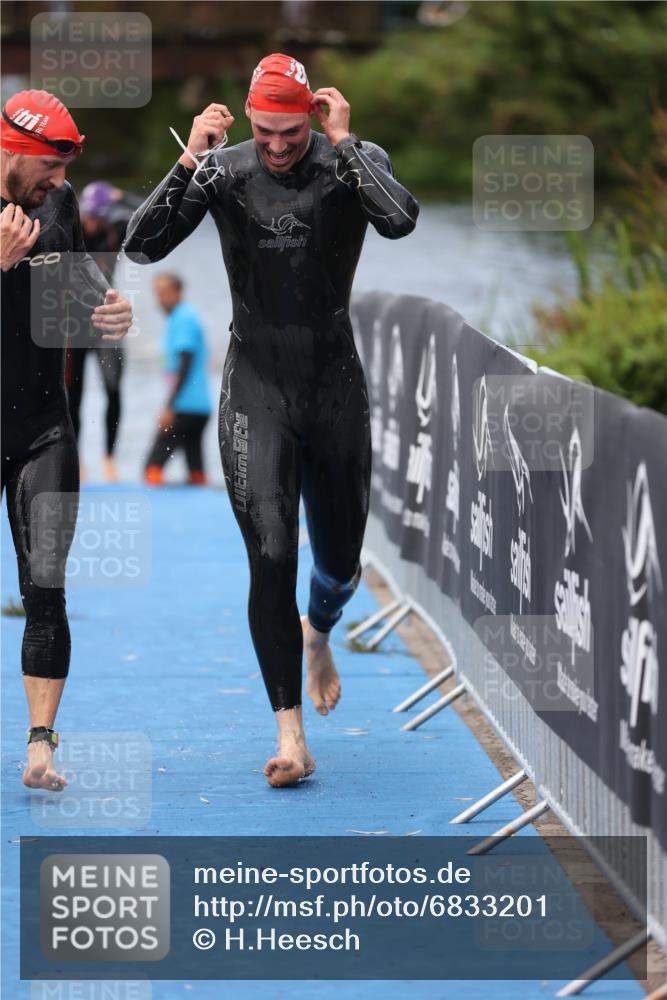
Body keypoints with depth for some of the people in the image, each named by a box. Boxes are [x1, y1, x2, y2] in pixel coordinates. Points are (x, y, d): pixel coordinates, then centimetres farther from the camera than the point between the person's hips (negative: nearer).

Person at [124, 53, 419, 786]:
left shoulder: (349, 162, -8)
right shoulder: (222, 171, -5)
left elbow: (400, 221, -29)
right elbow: (142, 245, -14)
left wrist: (345, 140, -26)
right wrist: (188, 161, -22)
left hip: (334, 382, 1)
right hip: (255, 387, -1)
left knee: (340, 561, 13)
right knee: (271, 556, -14)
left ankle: (317, 634, 50)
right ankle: (289, 732, -10)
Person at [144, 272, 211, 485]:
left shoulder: (183, 318, -10)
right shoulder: (189, 317, 19)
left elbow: (185, 364, -18)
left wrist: (169, 406, -20)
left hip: (184, 408, -10)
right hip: (201, 407, 10)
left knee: (153, 467, -8)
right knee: (195, 469, 7)